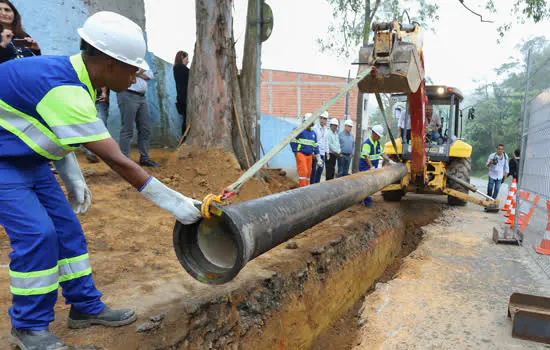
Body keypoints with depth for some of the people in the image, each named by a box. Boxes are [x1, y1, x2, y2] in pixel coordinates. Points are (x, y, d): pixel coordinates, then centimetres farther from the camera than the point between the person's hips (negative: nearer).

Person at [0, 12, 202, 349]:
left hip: (30, 159, 9)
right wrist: (175, 203, -30)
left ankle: (87, 307, 18)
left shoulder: (69, 71, -3)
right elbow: (119, 163, -35)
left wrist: (73, 179, 7)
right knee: (36, 234, -15)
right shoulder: (64, 90, -33)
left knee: (66, 228, 6)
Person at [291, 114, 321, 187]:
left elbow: (315, 145, 18)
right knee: (303, 171, -13)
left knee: (308, 173, 8)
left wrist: (318, 158, 15)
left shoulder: (313, 133, 15)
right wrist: (295, 152, -9)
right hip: (301, 154, -6)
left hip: (309, 156, 6)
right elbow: (293, 141, -6)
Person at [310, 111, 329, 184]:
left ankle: (317, 183, 19)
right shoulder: (315, 128, -9)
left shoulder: (326, 129, 13)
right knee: (314, 169, -3)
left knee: (320, 169, 10)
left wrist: (327, 152, 16)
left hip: (322, 153, 7)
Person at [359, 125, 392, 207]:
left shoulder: (378, 142, 9)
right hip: (366, 166, -8)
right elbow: (366, 157, -23)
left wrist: (390, 161, 6)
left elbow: (382, 153, 15)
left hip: (373, 166, 8)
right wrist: (371, 167, -29)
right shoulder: (367, 143, -18)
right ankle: (367, 202, -3)